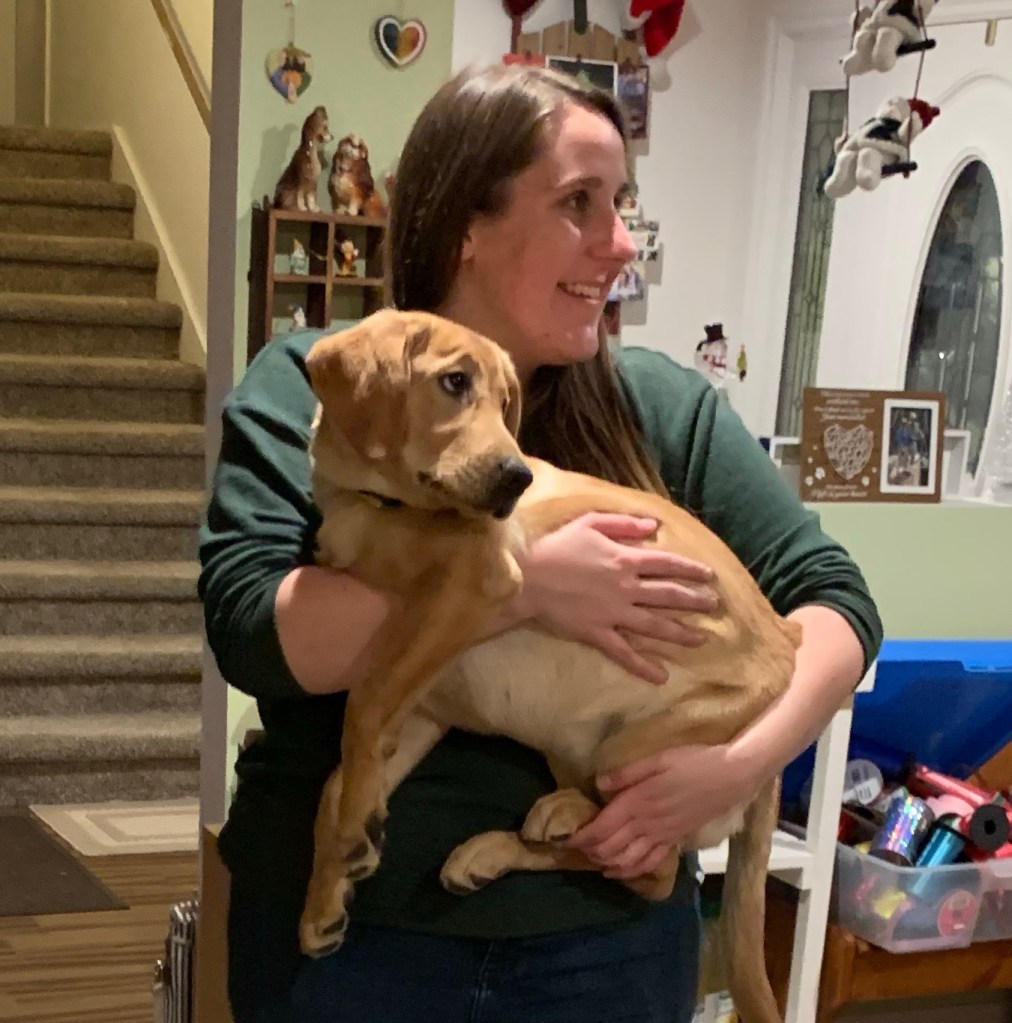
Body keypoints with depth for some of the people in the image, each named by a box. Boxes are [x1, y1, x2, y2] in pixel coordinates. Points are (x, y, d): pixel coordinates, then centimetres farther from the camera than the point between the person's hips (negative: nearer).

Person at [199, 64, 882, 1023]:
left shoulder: (658, 404, -1)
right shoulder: (313, 384, -7)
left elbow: (831, 595, 0)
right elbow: (251, 627, -19)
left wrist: (738, 765, -16)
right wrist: (523, 583, -25)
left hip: (610, 927, 2)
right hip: (343, 929, -2)